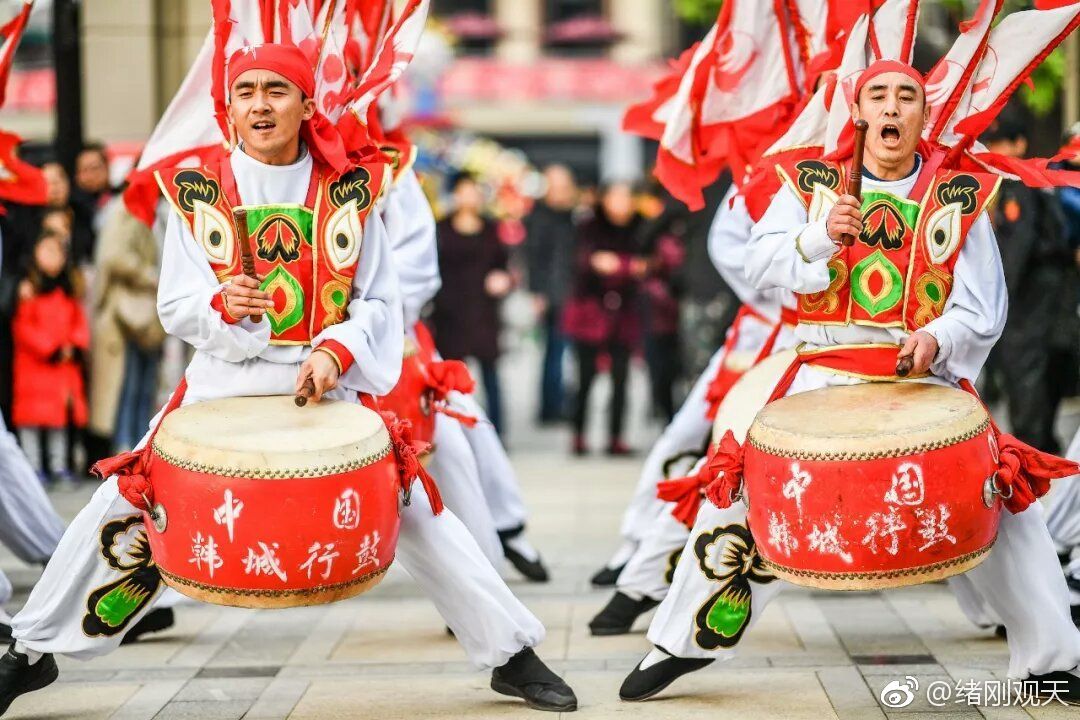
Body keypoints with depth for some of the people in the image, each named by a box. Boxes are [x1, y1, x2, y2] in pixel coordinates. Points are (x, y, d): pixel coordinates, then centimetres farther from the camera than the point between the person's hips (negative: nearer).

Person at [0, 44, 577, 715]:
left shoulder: (350, 191, -3)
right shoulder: (196, 189, -3)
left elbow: (381, 303, -1)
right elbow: (174, 306, -4)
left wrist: (336, 350, -19)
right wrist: (221, 305, -26)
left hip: (329, 383, -1)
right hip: (221, 383, 1)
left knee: (418, 511, -4)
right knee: (120, 505, -2)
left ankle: (513, 653, 9)